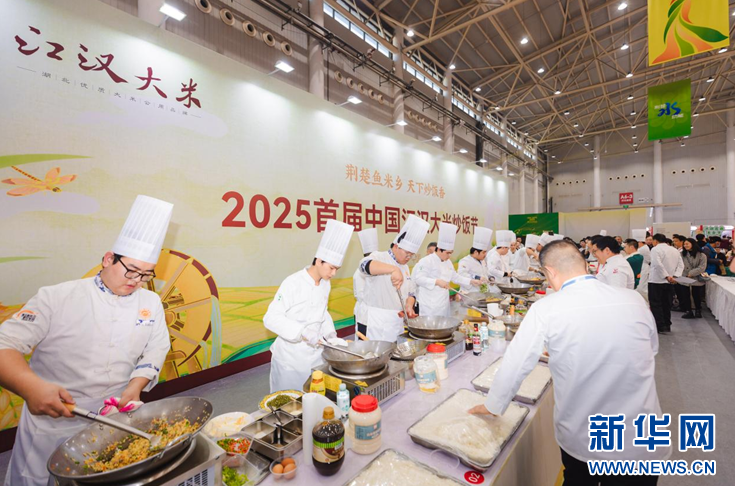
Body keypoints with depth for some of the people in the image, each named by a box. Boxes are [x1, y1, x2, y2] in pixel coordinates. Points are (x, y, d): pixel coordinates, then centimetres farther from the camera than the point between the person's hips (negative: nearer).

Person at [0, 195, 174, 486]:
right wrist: (31, 386, -30)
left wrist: (135, 387, -12)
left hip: (118, 416, 2)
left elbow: (155, 351, 2)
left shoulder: (151, 303, -2)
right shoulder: (57, 298, -10)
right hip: (53, 421, -1)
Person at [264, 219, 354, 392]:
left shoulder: (326, 284, 1)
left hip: (315, 353, 6)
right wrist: (302, 332, -31)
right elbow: (271, 318, -21)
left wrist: (331, 335, -1)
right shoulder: (293, 283, -20)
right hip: (291, 357, -6)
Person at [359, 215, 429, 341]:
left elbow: (411, 292, 19)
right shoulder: (379, 257, -9)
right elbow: (366, 265, -31)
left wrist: (409, 305, -2)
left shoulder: (405, 267, 15)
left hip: (398, 321, 7)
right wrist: (393, 269, -43)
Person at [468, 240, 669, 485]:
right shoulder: (634, 299, -9)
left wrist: (492, 405, 4)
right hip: (643, 441, 2)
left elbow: (515, 364, -12)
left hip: (582, 441, -1)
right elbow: (650, 353, 8)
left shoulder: (545, 309, -19)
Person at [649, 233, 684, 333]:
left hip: (656, 281, -7)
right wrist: (675, 275, -2)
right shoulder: (675, 250, 13)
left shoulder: (656, 249, -11)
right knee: (666, 304, 14)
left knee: (656, 304, -2)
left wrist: (667, 276, -19)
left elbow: (657, 264, -24)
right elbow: (681, 265, 8)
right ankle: (667, 326, 19)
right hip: (668, 282, 7)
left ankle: (660, 326, -4)